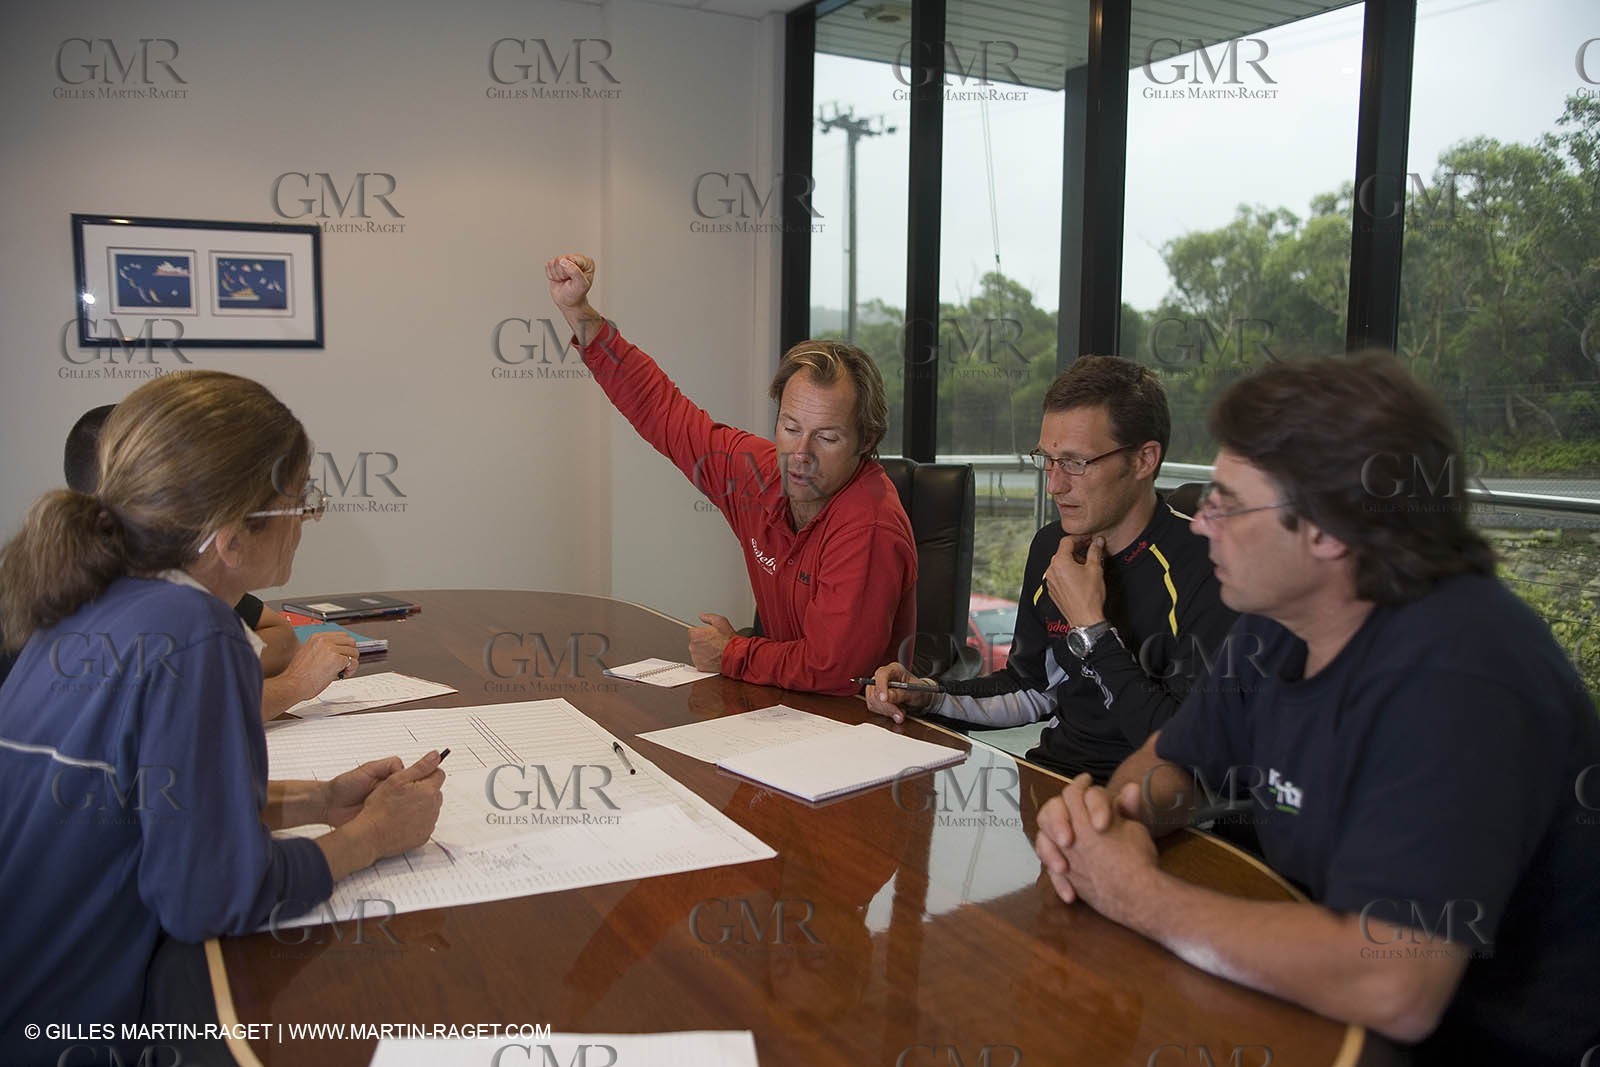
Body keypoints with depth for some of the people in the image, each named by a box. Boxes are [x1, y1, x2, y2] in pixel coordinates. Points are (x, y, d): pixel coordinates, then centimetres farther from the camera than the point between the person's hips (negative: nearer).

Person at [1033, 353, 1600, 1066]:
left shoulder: (1454, 679, -29)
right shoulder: (1277, 621, -2)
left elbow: (1391, 992, -36)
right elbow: (1172, 760, 10)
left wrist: (1136, 894, -23)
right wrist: (1109, 813, -13)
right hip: (1330, 1004, 7)